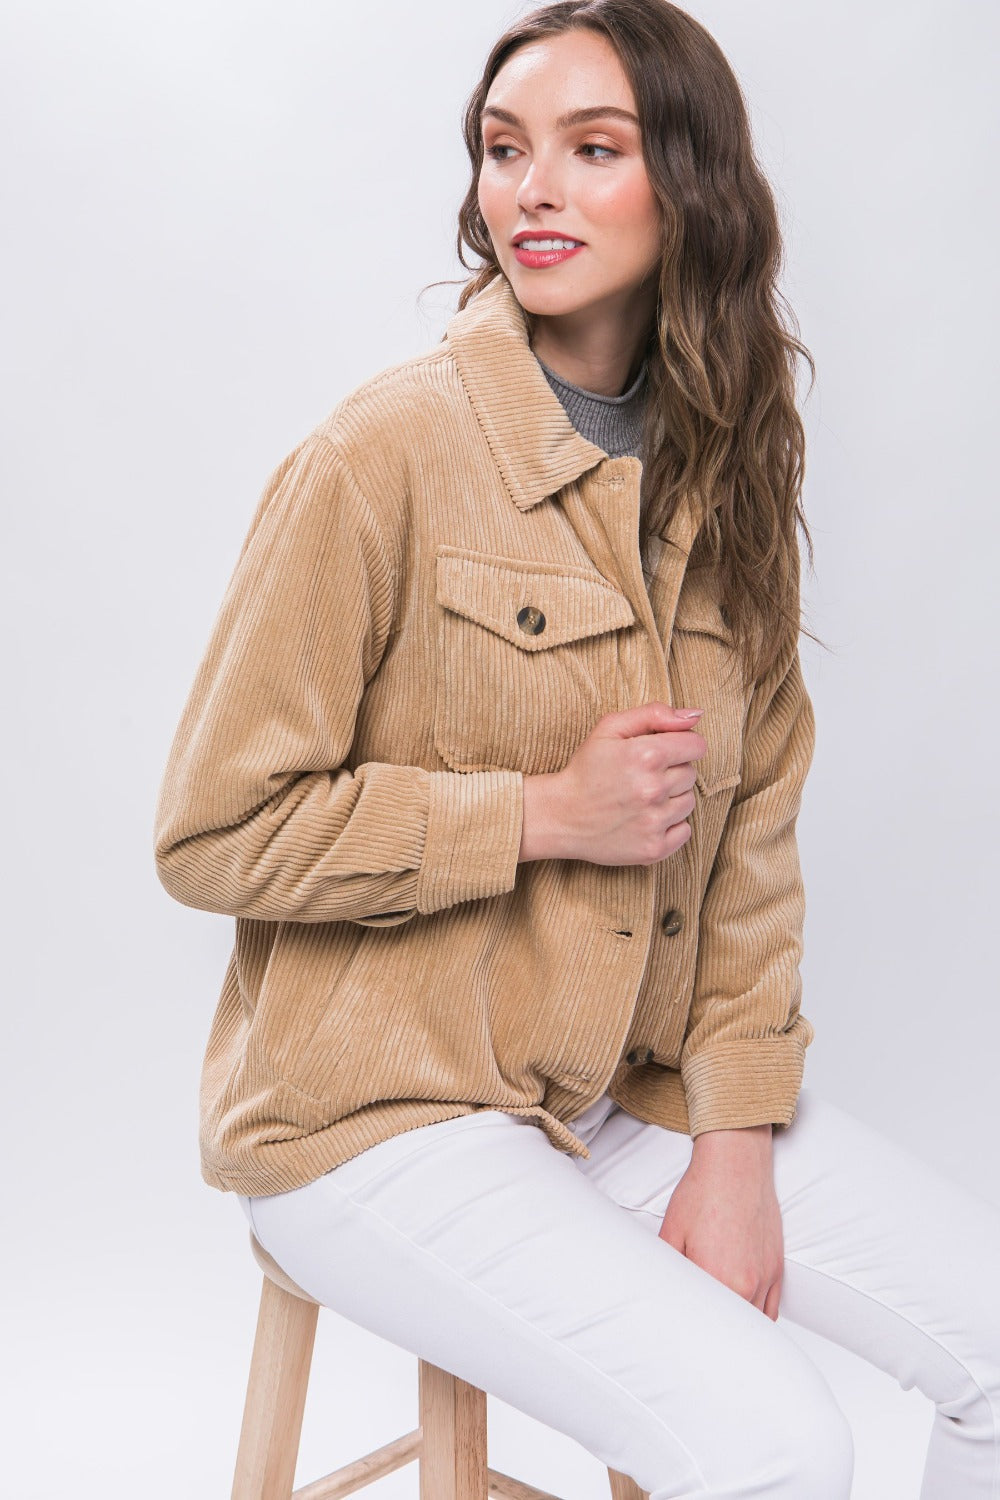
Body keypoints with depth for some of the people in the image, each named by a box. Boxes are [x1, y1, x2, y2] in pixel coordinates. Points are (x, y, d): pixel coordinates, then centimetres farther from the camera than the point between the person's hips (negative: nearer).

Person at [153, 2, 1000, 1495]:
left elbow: (751, 832, 5)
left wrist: (736, 1147, -3)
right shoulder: (387, 450, -16)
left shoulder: (724, 466, 4)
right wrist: (548, 813, -18)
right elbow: (216, 832, -12)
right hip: (383, 1107, -5)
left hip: (640, 1079, 6)